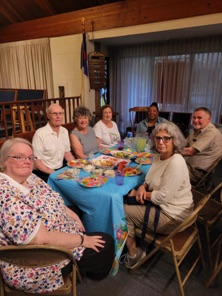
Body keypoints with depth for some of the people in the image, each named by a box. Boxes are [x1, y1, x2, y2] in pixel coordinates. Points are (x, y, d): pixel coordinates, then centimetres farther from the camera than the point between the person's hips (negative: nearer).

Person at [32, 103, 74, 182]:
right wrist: (53, 173, -20)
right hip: (45, 173, -7)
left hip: (61, 169, 7)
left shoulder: (64, 131, 6)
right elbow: (36, 160, -13)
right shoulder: (40, 133, -14)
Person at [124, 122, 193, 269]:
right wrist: (143, 187, -9)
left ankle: (133, 254, 14)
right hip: (161, 205, 9)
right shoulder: (159, 157, 2)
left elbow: (163, 196, -26)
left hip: (172, 217, -9)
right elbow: (151, 180, 14)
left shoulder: (176, 163, -27)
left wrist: (138, 193, -13)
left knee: (123, 211, -8)